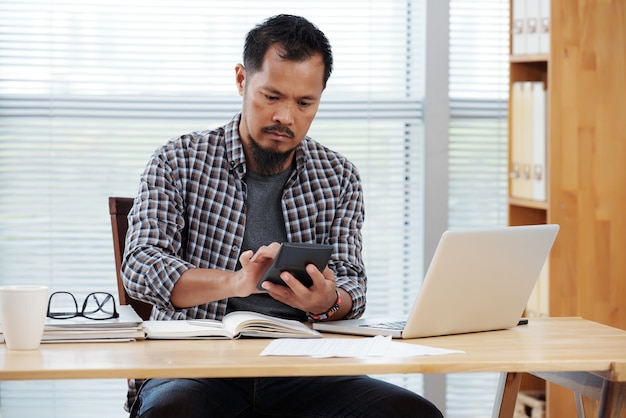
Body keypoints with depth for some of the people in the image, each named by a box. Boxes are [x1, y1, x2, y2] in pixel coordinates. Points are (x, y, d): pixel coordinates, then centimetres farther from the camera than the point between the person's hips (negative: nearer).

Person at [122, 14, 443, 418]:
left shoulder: (338, 178, 14)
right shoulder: (178, 162, 5)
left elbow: (351, 285, 7)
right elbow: (141, 265, -9)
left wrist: (327, 302, -21)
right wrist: (236, 283, -28)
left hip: (300, 369, 3)